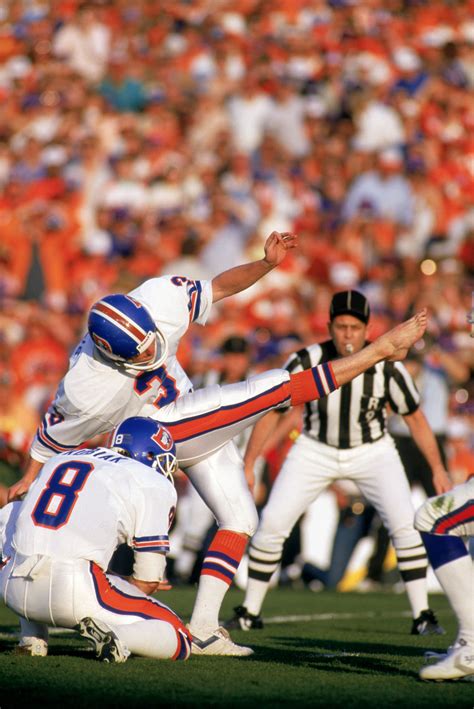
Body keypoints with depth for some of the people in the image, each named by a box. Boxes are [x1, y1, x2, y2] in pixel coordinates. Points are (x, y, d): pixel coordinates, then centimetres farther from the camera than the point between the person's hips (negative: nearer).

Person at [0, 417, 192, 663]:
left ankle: (34, 638, 20)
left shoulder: (59, 460, 27)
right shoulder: (154, 485, 9)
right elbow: (149, 580, 8)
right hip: (75, 589, -5)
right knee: (179, 642, 10)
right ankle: (109, 634, -20)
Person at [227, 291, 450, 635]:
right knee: (272, 523, -8)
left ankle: (422, 615, -5)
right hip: (316, 450, 1)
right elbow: (271, 412, -11)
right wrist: (248, 465, -13)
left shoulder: (387, 367, -22)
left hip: (373, 452, 0)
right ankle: (250, 612, 8)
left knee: (405, 525, -17)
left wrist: (438, 469, -9)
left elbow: (415, 417, -7)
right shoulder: (307, 362, -22)